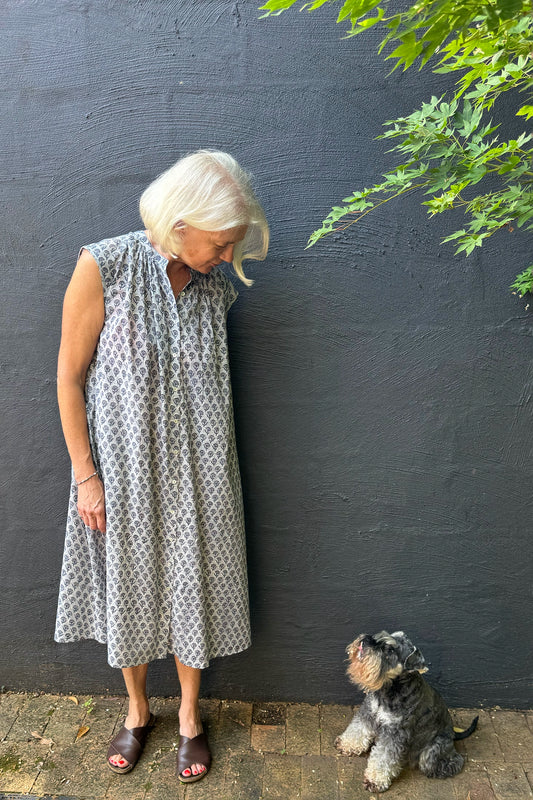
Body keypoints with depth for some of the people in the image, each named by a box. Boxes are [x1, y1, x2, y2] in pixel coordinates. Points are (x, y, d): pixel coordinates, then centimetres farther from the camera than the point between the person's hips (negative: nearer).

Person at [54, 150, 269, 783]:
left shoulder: (215, 290, -1)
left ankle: (189, 716, 39)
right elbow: (70, 376, -9)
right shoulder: (105, 266, -13)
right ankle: (137, 710, 42)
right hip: (124, 469, -2)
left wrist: (214, 468, 8)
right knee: (128, 586, 16)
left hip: (196, 471, 3)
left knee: (192, 587, 13)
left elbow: (211, 386, 7)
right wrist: (85, 475, -10)